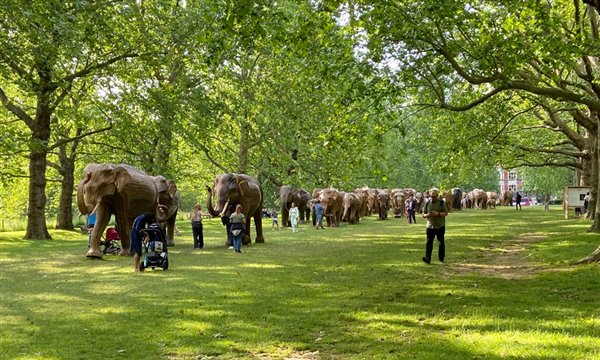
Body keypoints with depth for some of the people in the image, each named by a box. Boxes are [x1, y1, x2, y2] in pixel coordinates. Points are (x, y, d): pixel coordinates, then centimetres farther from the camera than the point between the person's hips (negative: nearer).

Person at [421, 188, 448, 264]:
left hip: (440, 226, -2)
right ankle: (427, 258, -15)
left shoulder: (442, 202, -2)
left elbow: (446, 213, -4)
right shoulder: (427, 203, 6)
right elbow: (423, 214, 10)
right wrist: (427, 215, -14)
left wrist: (437, 214, -20)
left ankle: (441, 258, 23)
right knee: (429, 242, -8)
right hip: (430, 226, 2)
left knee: (441, 242, 9)